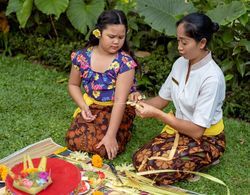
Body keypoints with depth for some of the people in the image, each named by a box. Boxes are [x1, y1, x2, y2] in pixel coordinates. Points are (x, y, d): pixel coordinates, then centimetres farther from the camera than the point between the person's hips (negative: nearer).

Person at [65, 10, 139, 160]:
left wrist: (111, 136, -28)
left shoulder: (125, 62, -20)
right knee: (74, 140, -19)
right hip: (91, 107, 3)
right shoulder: (82, 57, -8)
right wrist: (83, 107, -10)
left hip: (117, 110, -3)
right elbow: (73, 85, 9)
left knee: (105, 148, -24)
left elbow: (120, 101, -25)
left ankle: (123, 131, 9)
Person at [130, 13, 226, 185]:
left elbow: (197, 131, -27)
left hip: (206, 139, -7)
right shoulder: (181, 63, -5)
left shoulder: (212, 77, -28)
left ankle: (206, 160, 2)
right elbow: (163, 99, 7)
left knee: (154, 170, -21)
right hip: (180, 128, 7)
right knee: (139, 159, -9)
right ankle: (194, 159, 9)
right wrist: (143, 102, -15)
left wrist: (156, 114, -28)